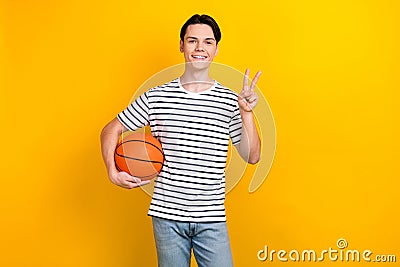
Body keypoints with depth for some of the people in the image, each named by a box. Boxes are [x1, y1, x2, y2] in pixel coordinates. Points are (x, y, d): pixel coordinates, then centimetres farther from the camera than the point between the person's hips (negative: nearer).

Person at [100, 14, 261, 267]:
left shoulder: (229, 101, 1)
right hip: (167, 215, 0)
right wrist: (113, 172, -4)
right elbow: (111, 130, 9)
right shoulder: (156, 97, 0)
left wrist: (247, 113, -11)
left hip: (212, 219, 0)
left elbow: (252, 156, 1)